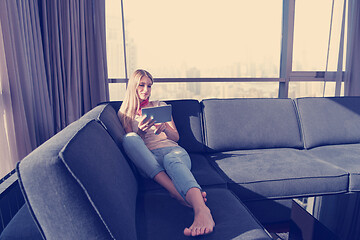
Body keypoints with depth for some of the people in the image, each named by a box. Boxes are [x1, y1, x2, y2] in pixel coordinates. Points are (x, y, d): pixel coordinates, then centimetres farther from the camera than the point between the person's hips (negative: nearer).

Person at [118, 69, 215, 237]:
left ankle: (201, 210, -65)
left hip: (172, 149, 0)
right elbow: (133, 144, 9)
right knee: (130, 138, -32)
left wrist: (165, 127, -5)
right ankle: (178, 193, -43)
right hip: (148, 158, 0)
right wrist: (141, 131, -12)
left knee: (172, 160, -37)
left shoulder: (160, 106, 23)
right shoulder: (124, 113, 20)